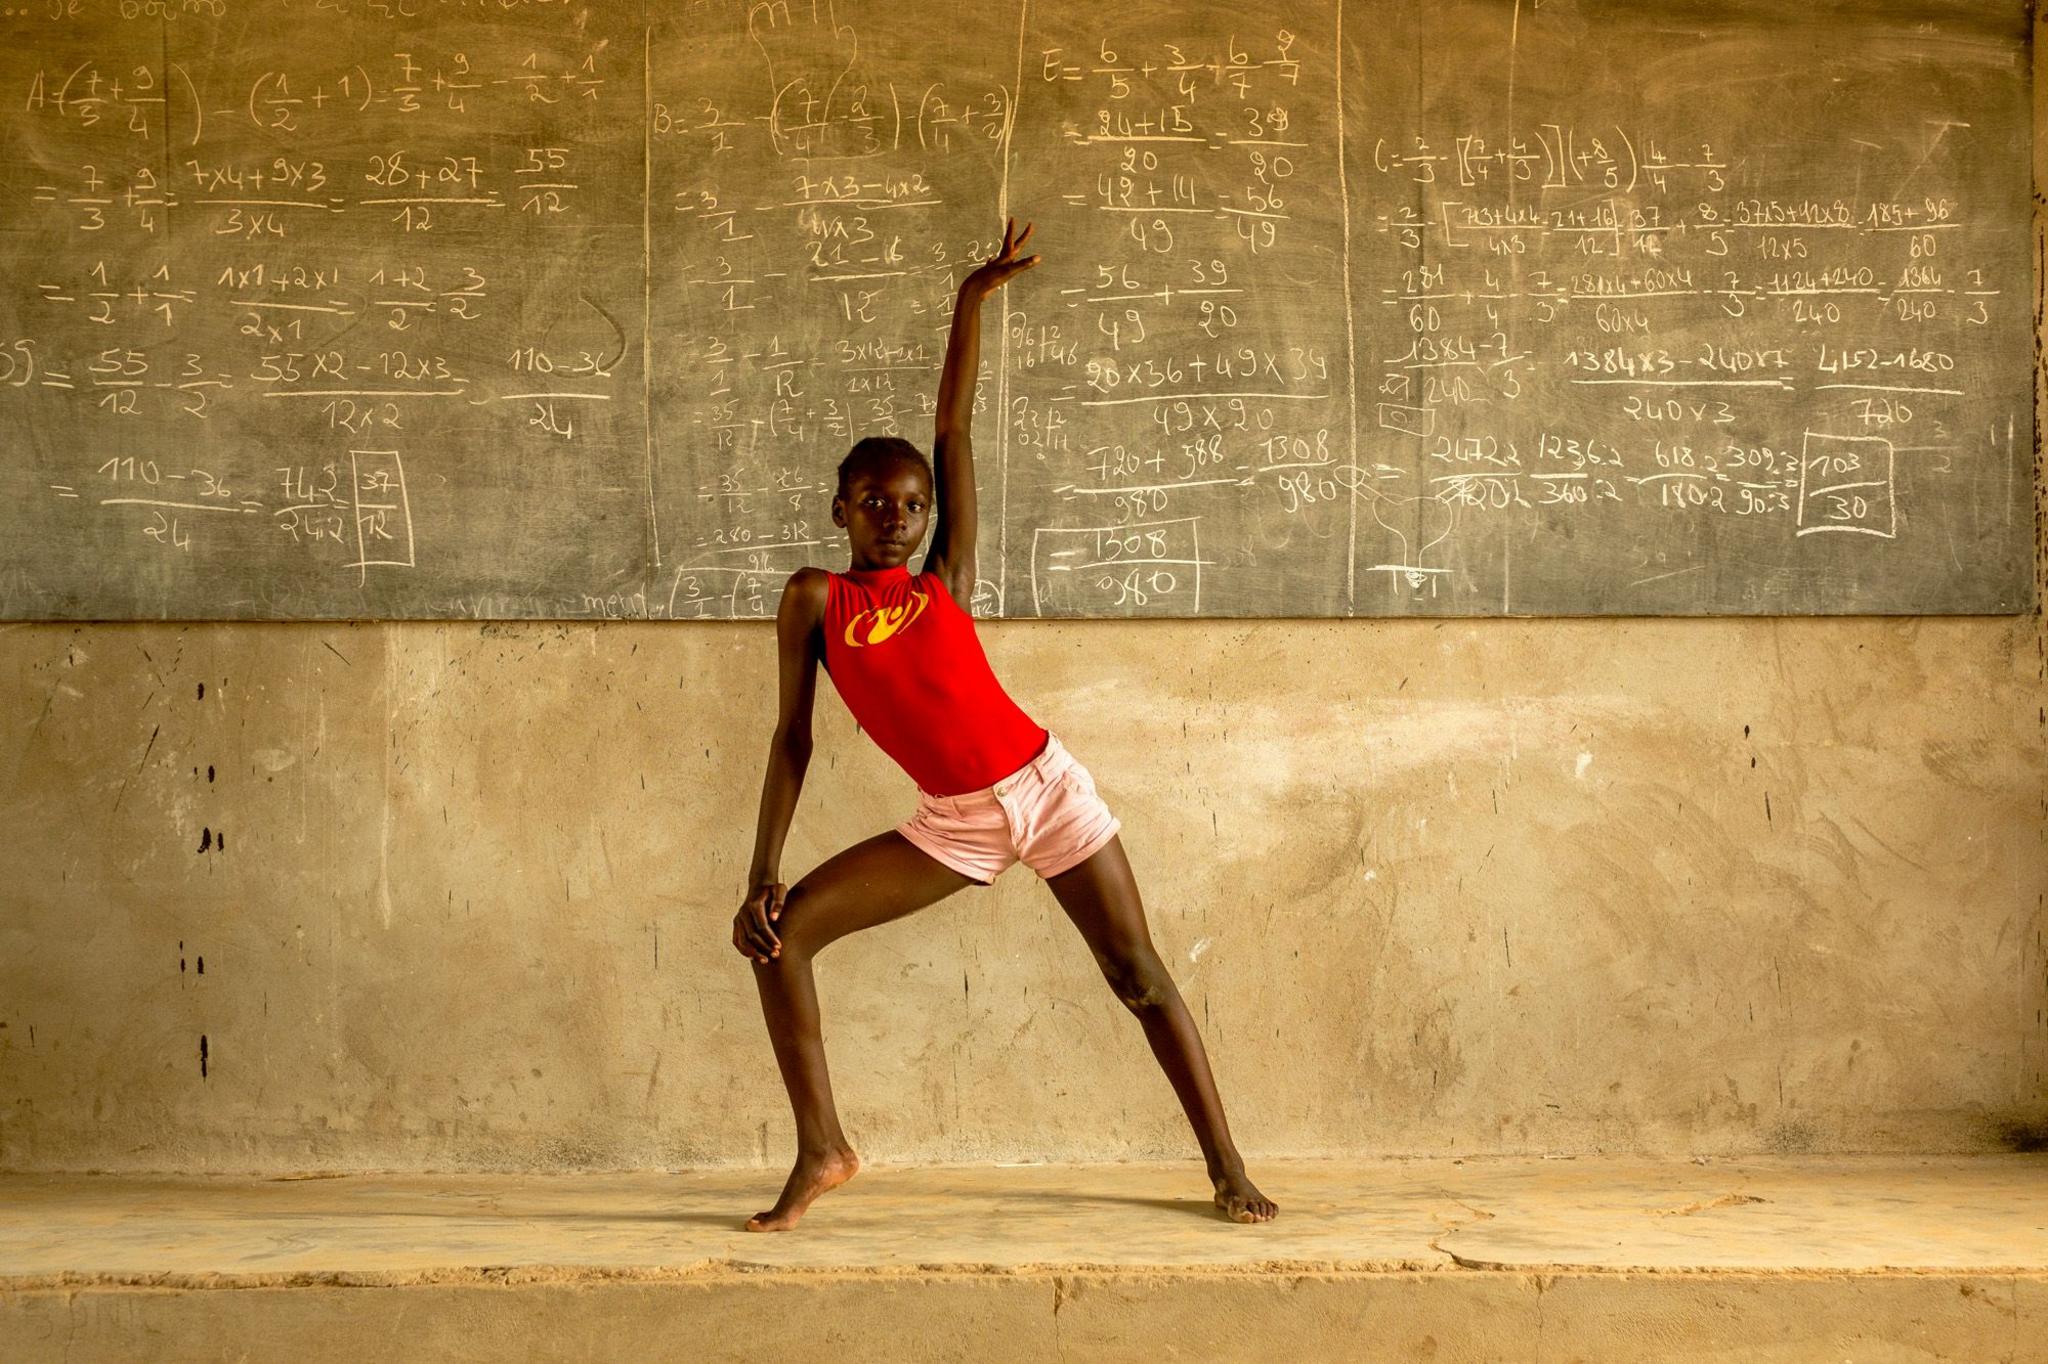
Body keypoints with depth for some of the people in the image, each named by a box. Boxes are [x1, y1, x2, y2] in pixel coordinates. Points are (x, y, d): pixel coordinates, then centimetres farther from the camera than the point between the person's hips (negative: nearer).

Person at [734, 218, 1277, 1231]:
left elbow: (953, 432, 1)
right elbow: (793, 736, -1)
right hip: (952, 824, 1)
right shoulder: (814, 600, 1)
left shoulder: (946, 577, 3)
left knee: (1138, 975, 0)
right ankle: (821, 1150, -1)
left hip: (1046, 785, 0)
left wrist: (971, 302, -1)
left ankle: (1227, 1171, 8)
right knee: (780, 931, -10)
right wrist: (762, 870, -8)